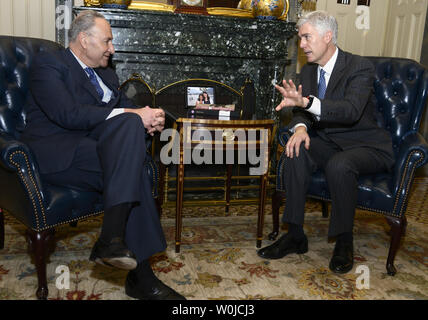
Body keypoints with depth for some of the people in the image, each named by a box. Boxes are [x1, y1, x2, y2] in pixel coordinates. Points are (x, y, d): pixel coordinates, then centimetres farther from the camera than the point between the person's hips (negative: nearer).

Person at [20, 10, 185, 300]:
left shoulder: (106, 74, 24)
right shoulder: (49, 63, -2)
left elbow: (127, 106, 18)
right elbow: (66, 113, -19)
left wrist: (150, 120, -8)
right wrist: (132, 115, -22)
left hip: (96, 146, 6)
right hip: (56, 151, -6)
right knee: (131, 169, -30)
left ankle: (111, 239, -32)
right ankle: (140, 277, -31)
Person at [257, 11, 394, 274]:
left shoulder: (360, 67, -16)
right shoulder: (309, 70, 6)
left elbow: (351, 110, -33)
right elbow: (302, 111, 3)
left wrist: (305, 102, -48)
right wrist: (300, 127, -22)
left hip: (366, 146, -5)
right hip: (329, 143, 6)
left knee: (339, 165, -36)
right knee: (297, 152, -24)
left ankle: (344, 242, -14)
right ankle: (295, 235, -16)